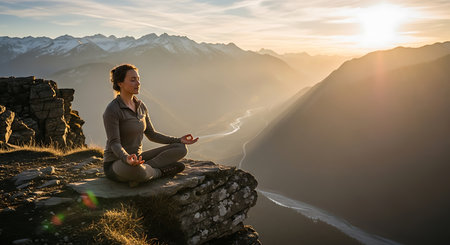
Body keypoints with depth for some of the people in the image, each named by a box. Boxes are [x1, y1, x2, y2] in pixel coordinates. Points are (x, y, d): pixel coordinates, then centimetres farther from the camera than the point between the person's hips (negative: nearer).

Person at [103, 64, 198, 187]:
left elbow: (151, 134, 13)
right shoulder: (112, 110, -16)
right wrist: (127, 159, -42)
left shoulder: (141, 106, 7)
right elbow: (114, 143, -21)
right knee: (133, 170, -45)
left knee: (181, 149, -5)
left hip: (137, 159, 8)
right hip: (116, 165, -7)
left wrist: (179, 140, 4)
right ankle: (160, 171, -12)